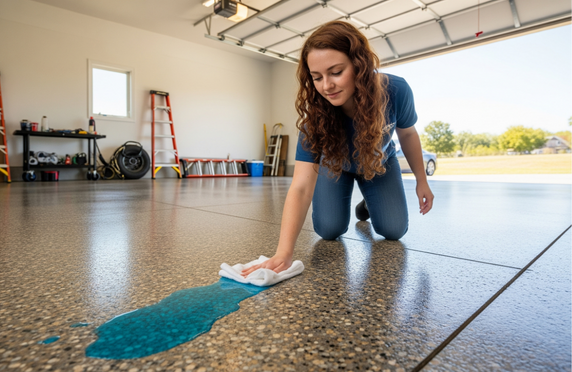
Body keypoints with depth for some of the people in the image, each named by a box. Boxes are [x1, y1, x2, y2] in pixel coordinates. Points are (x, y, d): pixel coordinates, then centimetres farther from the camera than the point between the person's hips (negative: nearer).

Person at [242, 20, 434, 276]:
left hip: (379, 163, 1)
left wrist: (421, 181, 0)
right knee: (329, 229, -13)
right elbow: (301, 187, -44)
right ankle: (356, 200, 21)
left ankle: (368, 204, 24)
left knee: (394, 230, -10)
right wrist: (284, 253, -54)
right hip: (335, 165, 0)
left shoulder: (396, 92, -35)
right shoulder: (316, 115, -37)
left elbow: (407, 133, -11)